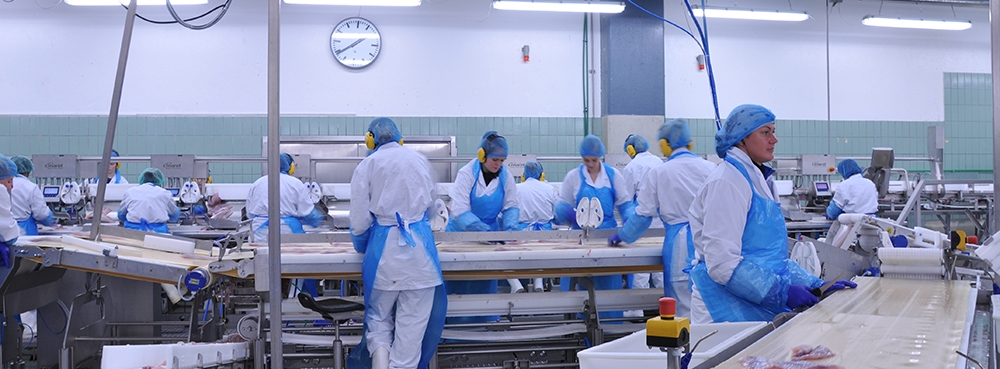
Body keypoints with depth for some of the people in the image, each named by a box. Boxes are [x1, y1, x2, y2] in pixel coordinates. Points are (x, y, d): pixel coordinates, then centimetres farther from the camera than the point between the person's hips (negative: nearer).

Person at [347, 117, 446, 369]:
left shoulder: (367, 165, -3)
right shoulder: (420, 160, 5)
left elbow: (360, 220, -3)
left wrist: (360, 246, 17)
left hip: (383, 248, -1)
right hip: (419, 247, 1)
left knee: (378, 318, 14)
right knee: (412, 324, 7)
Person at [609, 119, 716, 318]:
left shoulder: (658, 173, 1)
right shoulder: (709, 168, 4)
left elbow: (643, 214, 7)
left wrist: (622, 235, 23)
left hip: (680, 246, -2)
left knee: (684, 309, 1)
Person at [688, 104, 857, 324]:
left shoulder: (759, 180, 16)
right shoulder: (726, 182, -13)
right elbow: (723, 262, -21)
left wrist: (816, 286, 12)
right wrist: (782, 292, -22)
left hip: (762, 309, 9)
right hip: (731, 312, -9)